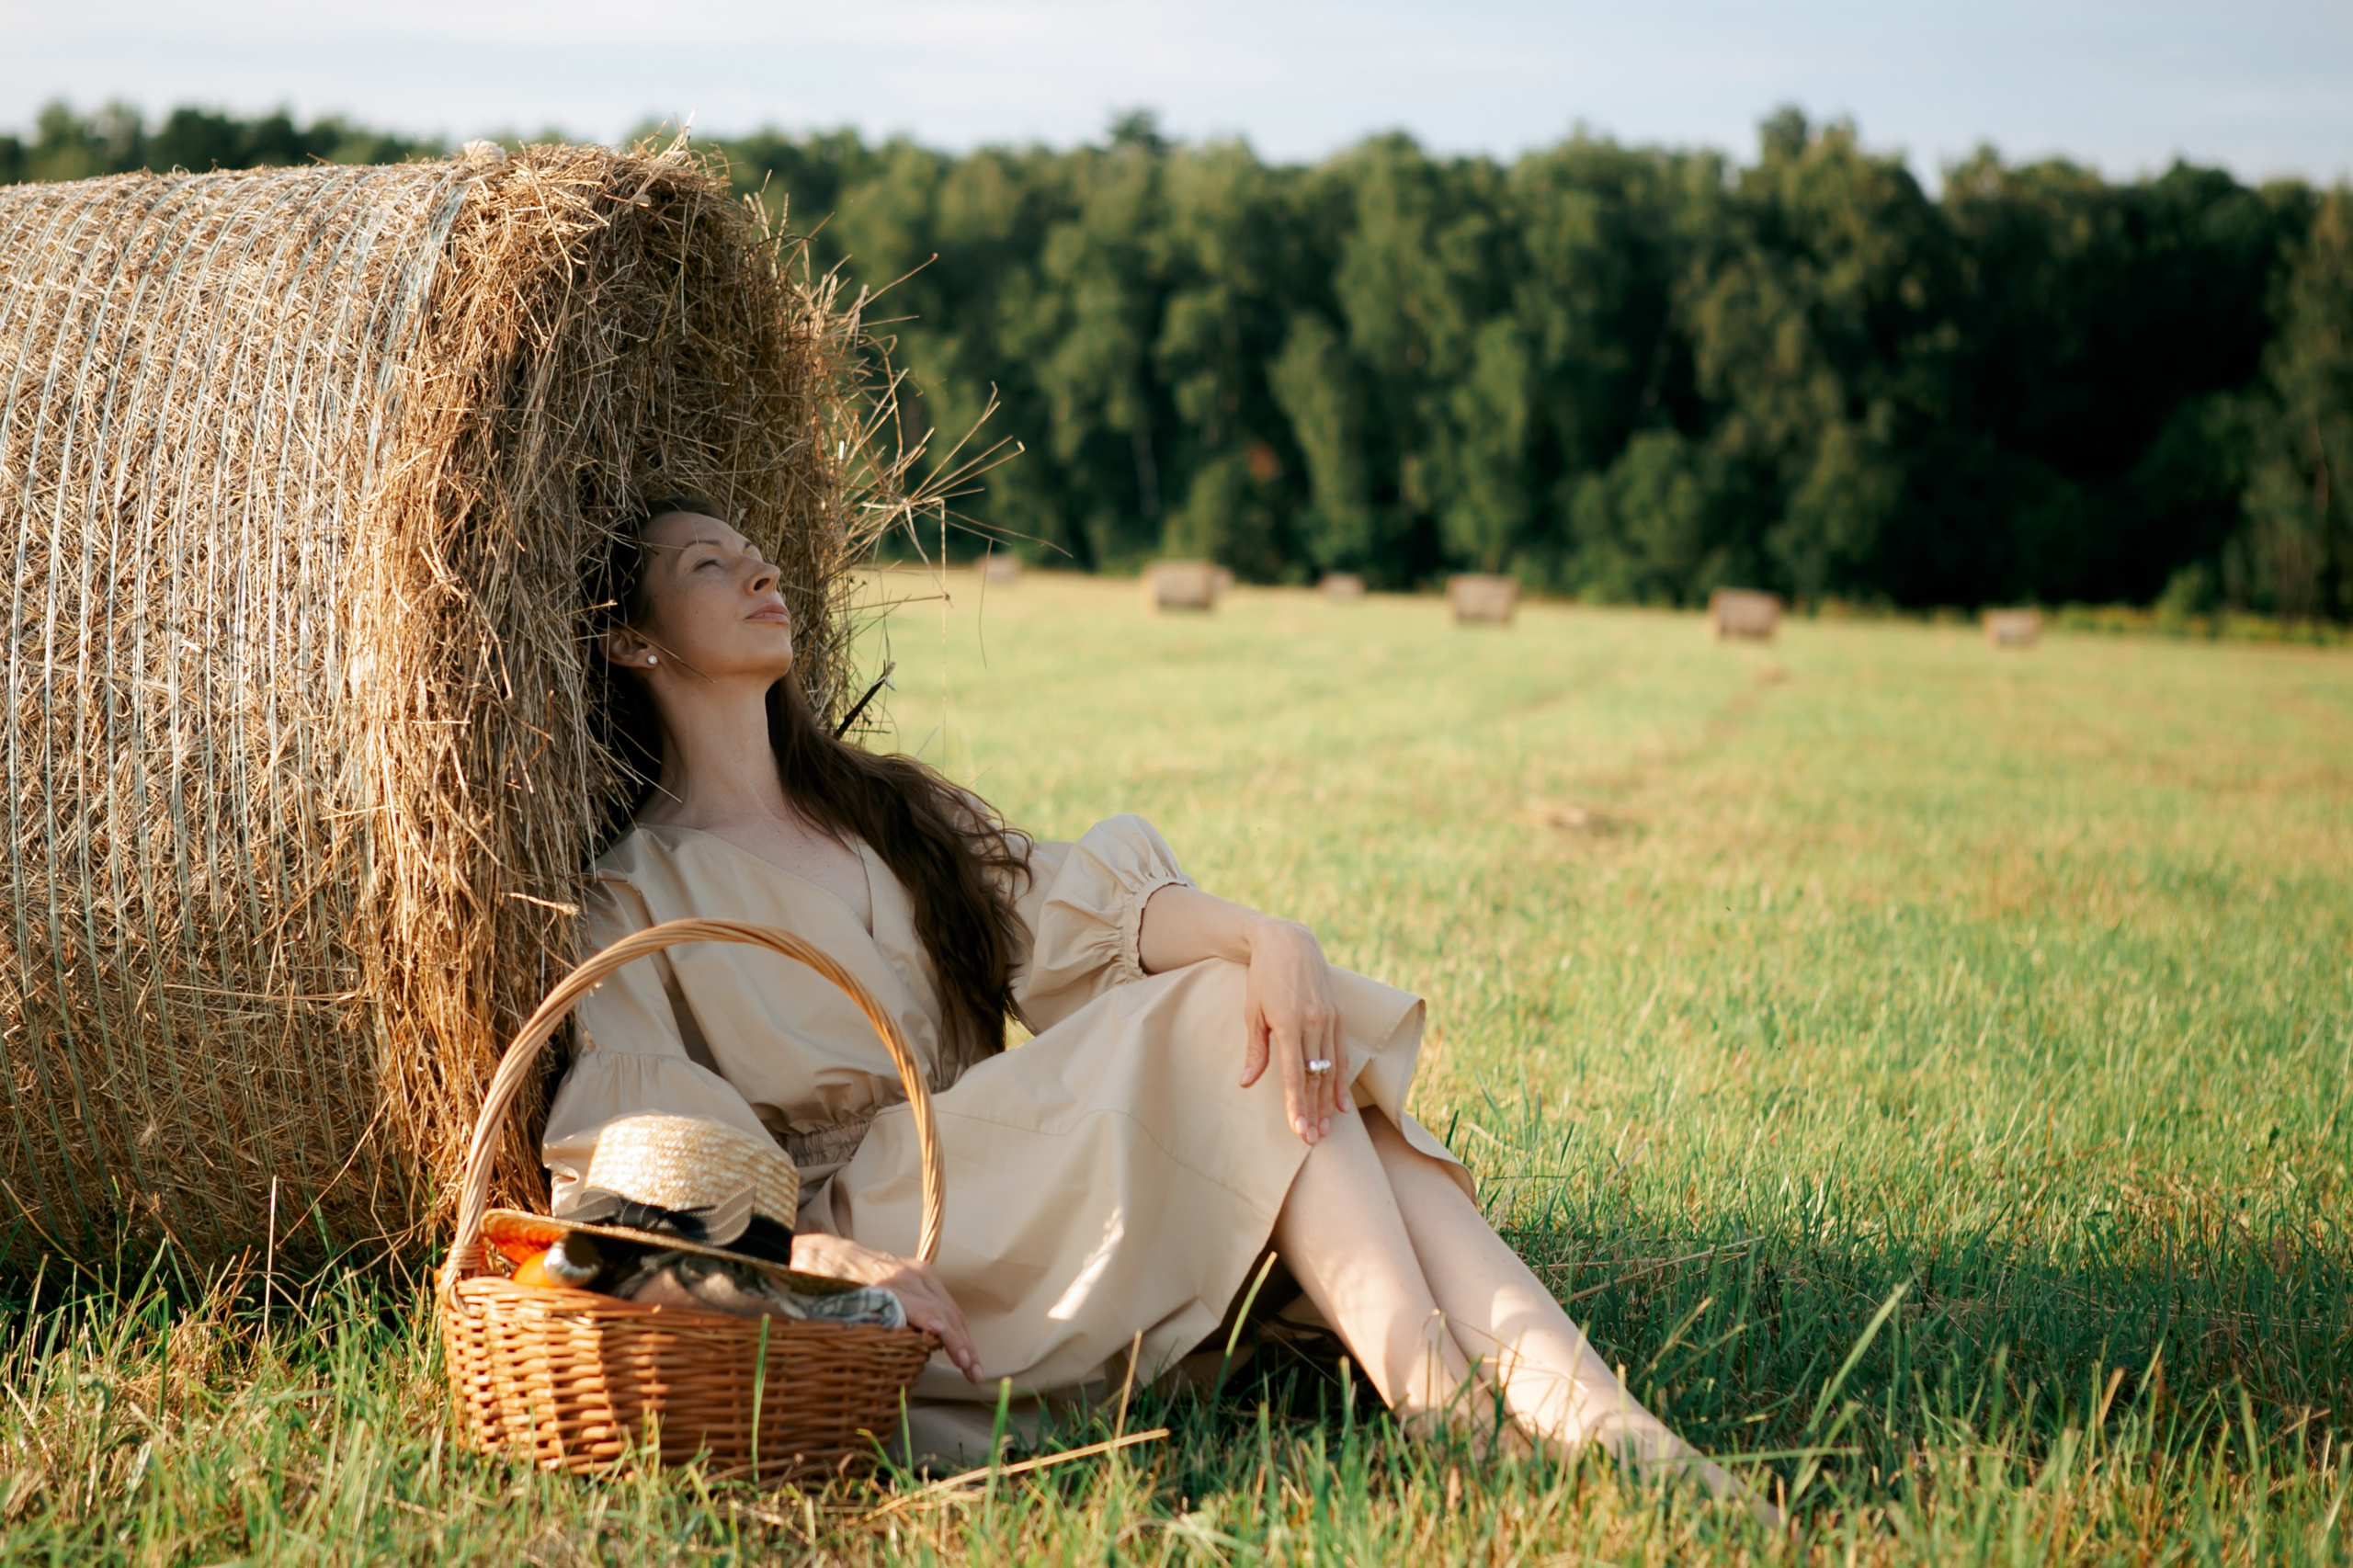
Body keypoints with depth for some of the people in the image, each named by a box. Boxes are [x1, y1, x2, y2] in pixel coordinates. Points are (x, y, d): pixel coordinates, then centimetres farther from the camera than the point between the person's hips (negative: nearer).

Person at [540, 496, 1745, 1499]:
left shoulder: (894, 809, 24)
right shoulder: (630, 894, 4)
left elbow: (1072, 910, 5)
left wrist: (1261, 936, -17)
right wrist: (825, 1255, -28)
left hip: (1002, 1183, 6)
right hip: (859, 1240, -6)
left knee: (1292, 1042, -20)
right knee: (1228, 1025, -22)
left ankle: (1560, 1387, -37)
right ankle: (1431, 1401, -37)